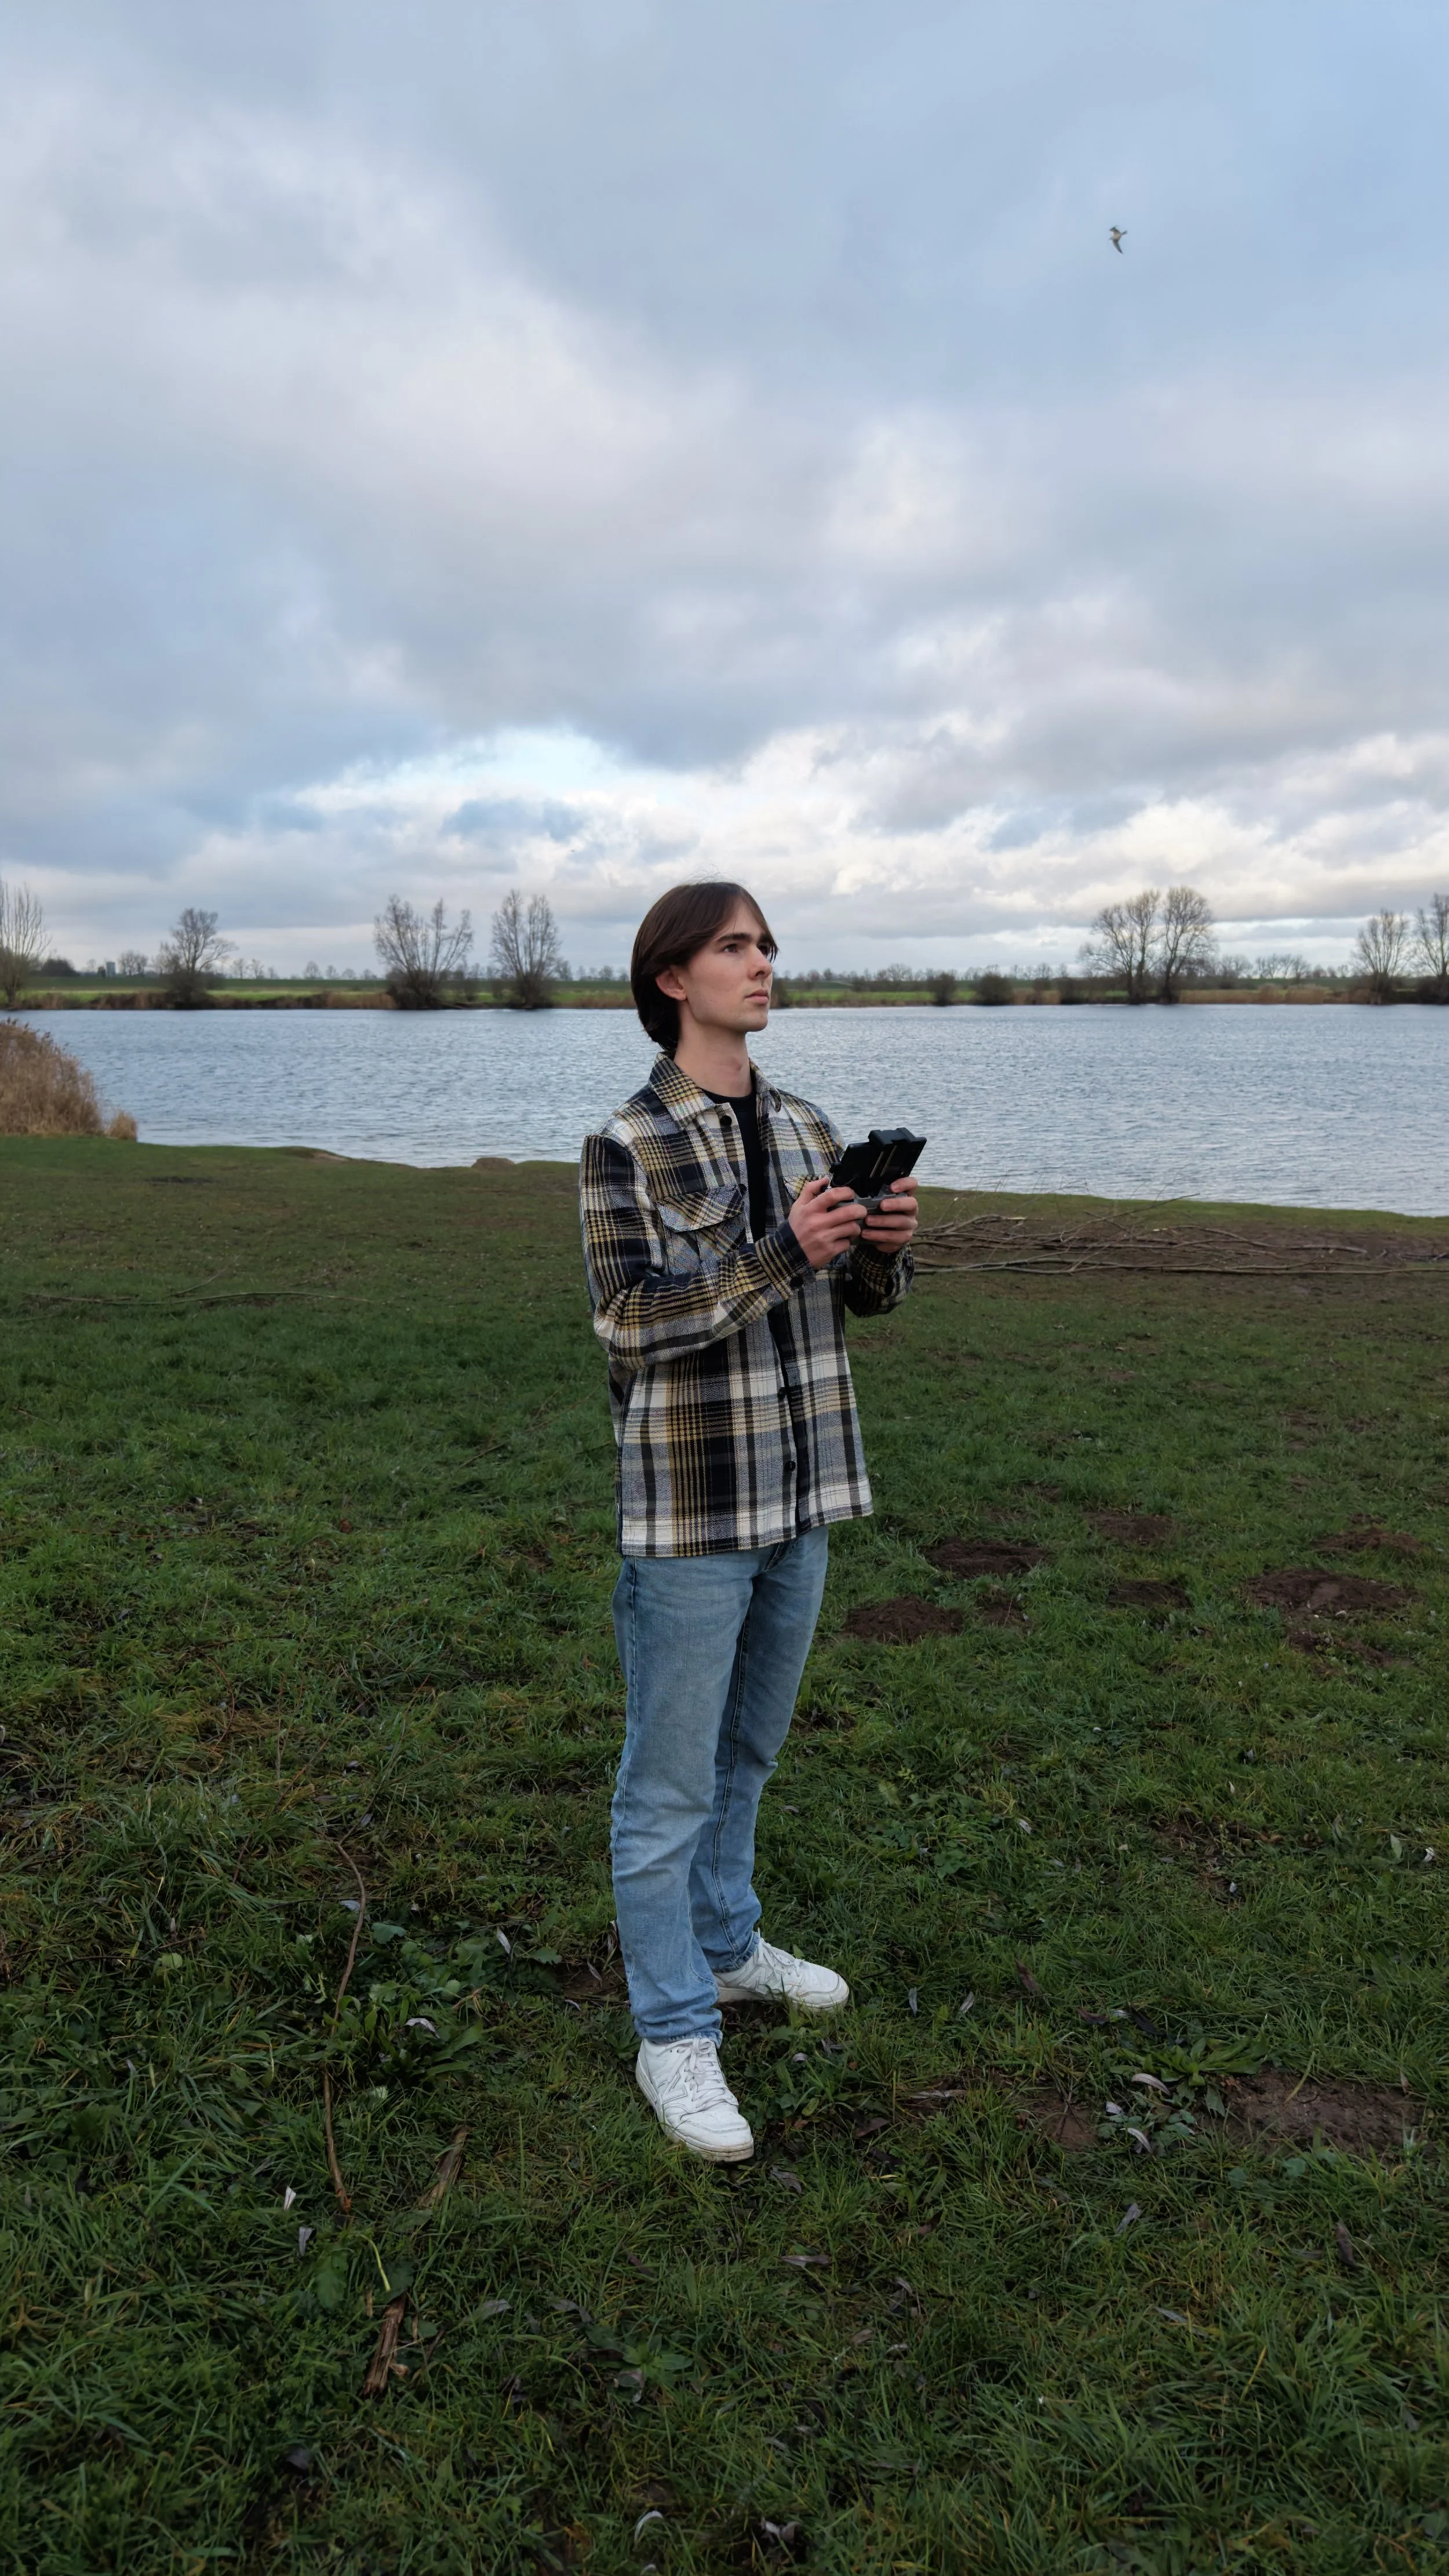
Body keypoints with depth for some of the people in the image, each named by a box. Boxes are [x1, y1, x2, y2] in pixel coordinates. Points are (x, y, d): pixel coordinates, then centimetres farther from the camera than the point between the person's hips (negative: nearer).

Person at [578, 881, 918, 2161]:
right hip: (690, 1504, -6)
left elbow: (864, 1298, 11)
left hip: (800, 1495, 6)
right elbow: (632, 1321, -18)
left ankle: (726, 1945, 43)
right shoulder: (625, 1147, -11)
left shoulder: (810, 1130, 6)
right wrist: (785, 1257, -28)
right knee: (671, 1784, 6)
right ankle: (674, 2035, 22)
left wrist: (885, 1246, -12)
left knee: (748, 1751, 23)